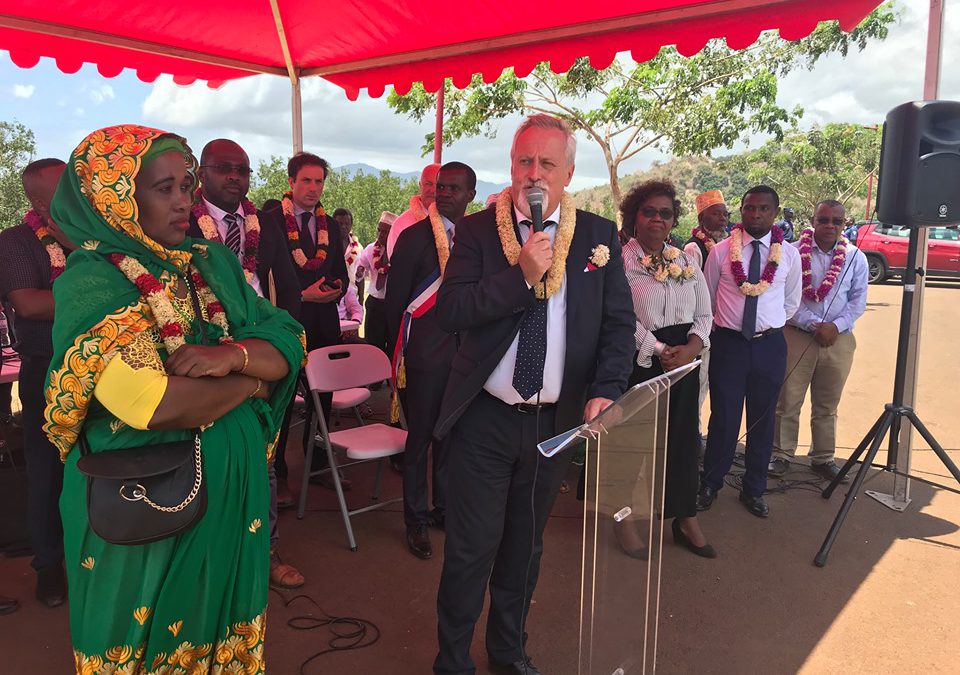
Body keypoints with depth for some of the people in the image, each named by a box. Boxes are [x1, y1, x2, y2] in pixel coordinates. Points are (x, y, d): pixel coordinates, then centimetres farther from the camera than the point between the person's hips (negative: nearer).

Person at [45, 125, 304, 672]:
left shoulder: (214, 263, 4)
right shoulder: (91, 282, -15)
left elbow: (288, 345, -2)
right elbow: (154, 405, -28)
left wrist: (234, 353, -22)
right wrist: (252, 381, -14)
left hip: (234, 485, 5)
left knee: (222, 617, 21)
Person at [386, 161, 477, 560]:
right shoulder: (414, 236, -5)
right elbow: (396, 300, -2)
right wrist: (401, 351, -1)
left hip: (464, 352, 4)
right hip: (426, 354, -4)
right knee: (420, 437, 4)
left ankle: (443, 508, 32)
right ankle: (415, 521, 19)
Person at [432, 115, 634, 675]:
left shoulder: (599, 235, 1)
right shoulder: (478, 230, -4)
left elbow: (620, 323, 1)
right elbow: (449, 312, -15)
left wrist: (605, 390, -14)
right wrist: (522, 274, -23)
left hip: (558, 420, 3)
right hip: (485, 419, -2)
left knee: (526, 545, 20)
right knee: (471, 548, 5)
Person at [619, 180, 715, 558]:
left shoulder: (687, 261, 12)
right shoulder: (620, 260, -6)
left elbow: (704, 314, 9)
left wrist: (691, 347, -9)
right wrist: (658, 351, -16)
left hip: (683, 360, 5)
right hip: (637, 363, -5)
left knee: (682, 437, 9)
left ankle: (686, 519, 23)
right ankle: (624, 517, 20)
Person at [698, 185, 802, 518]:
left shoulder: (789, 255, 1)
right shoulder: (721, 251, -3)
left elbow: (791, 301, 14)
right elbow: (707, 297, 8)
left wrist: (770, 325, 10)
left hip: (769, 344, 2)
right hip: (727, 342, -2)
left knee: (763, 419, 11)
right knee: (723, 418, 4)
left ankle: (754, 490, 27)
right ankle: (710, 484, 23)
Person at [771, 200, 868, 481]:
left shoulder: (856, 257, 4)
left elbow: (858, 301, 4)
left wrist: (836, 326, -11)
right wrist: (814, 326, -15)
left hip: (839, 339, 3)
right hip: (796, 335, -2)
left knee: (827, 405, 13)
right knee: (787, 401, 3)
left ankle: (823, 458, 26)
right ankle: (781, 455, 17)